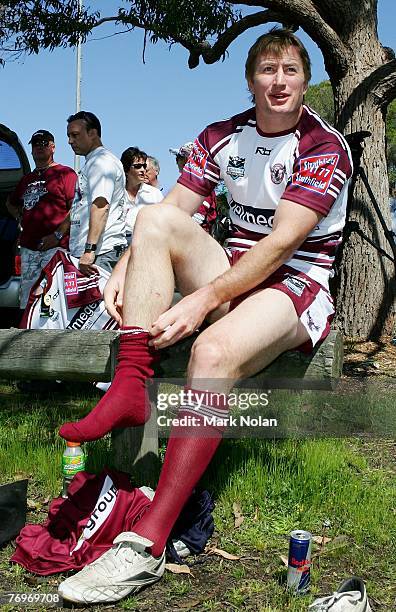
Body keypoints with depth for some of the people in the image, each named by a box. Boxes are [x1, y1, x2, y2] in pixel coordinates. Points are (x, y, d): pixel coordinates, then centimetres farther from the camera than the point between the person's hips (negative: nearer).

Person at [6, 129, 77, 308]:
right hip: (28, 248, 7)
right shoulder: (27, 179, 23)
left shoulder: (65, 173, 2)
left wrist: (57, 235, -14)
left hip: (55, 247, -7)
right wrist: (22, 219, 20)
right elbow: (11, 203, 40)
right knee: (26, 299, 5)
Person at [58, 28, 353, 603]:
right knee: (156, 217, -19)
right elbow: (175, 209, 2)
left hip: (299, 283, -5)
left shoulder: (325, 147, -8)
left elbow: (283, 242, -19)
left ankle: (146, 544, -37)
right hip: (234, 270, 6)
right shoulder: (223, 137, 10)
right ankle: (130, 389, -28)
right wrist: (124, 268, -16)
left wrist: (204, 299, -29)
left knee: (216, 350, -36)